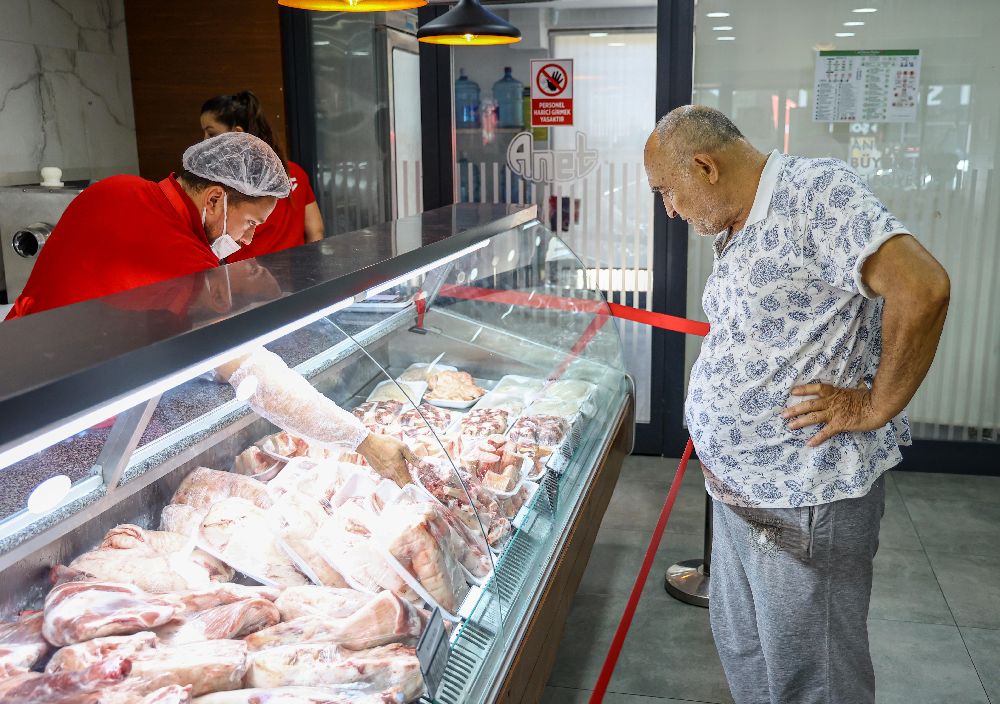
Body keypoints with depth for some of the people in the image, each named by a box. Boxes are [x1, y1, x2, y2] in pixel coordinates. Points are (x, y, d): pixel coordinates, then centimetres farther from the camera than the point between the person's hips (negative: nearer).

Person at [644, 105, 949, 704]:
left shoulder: (816, 189, -18)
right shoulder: (738, 230, 12)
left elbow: (921, 286, -29)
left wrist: (875, 408, -21)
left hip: (806, 500, -9)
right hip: (741, 490, 9)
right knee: (741, 649, 23)